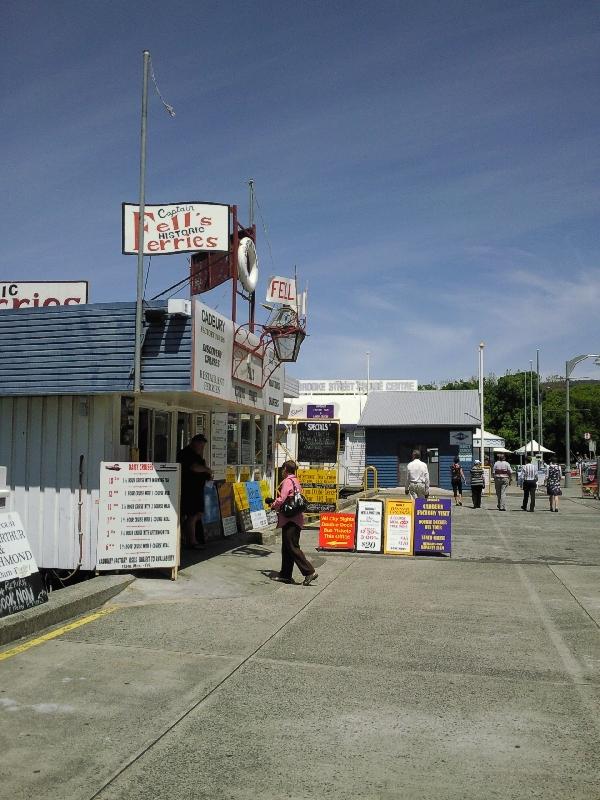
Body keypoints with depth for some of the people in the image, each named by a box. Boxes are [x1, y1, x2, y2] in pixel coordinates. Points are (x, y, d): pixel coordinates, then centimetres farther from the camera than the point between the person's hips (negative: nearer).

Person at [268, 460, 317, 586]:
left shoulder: (287, 481, -12)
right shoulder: (296, 481, 17)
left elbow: (281, 499, -19)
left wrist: (273, 506, 1)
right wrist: (275, 503, 18)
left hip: (290, 519, -10)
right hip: (295, 519, 10)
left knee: (292, 547, -8)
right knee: (287, 547, 14)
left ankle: (309, 572, -10)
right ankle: (285, 575, 20)